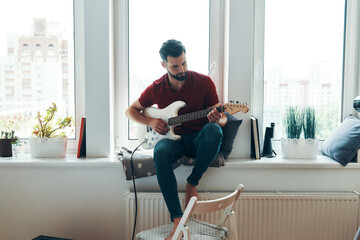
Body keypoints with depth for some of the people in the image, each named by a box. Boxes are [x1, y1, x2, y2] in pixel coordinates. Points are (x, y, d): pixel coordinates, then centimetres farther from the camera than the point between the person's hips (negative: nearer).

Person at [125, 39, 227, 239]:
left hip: (199, 139, -1)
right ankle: (177, 219, -34)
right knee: (160, 153, -36)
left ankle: (192, 184, -19)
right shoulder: (156, 89, 2)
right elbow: (131, 110, 15)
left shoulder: (204, 82, -4)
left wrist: (217, 120, -27)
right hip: (173, 138, 1)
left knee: (213, 130, -37)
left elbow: (222, 118, -1)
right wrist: (150, 121, -4)